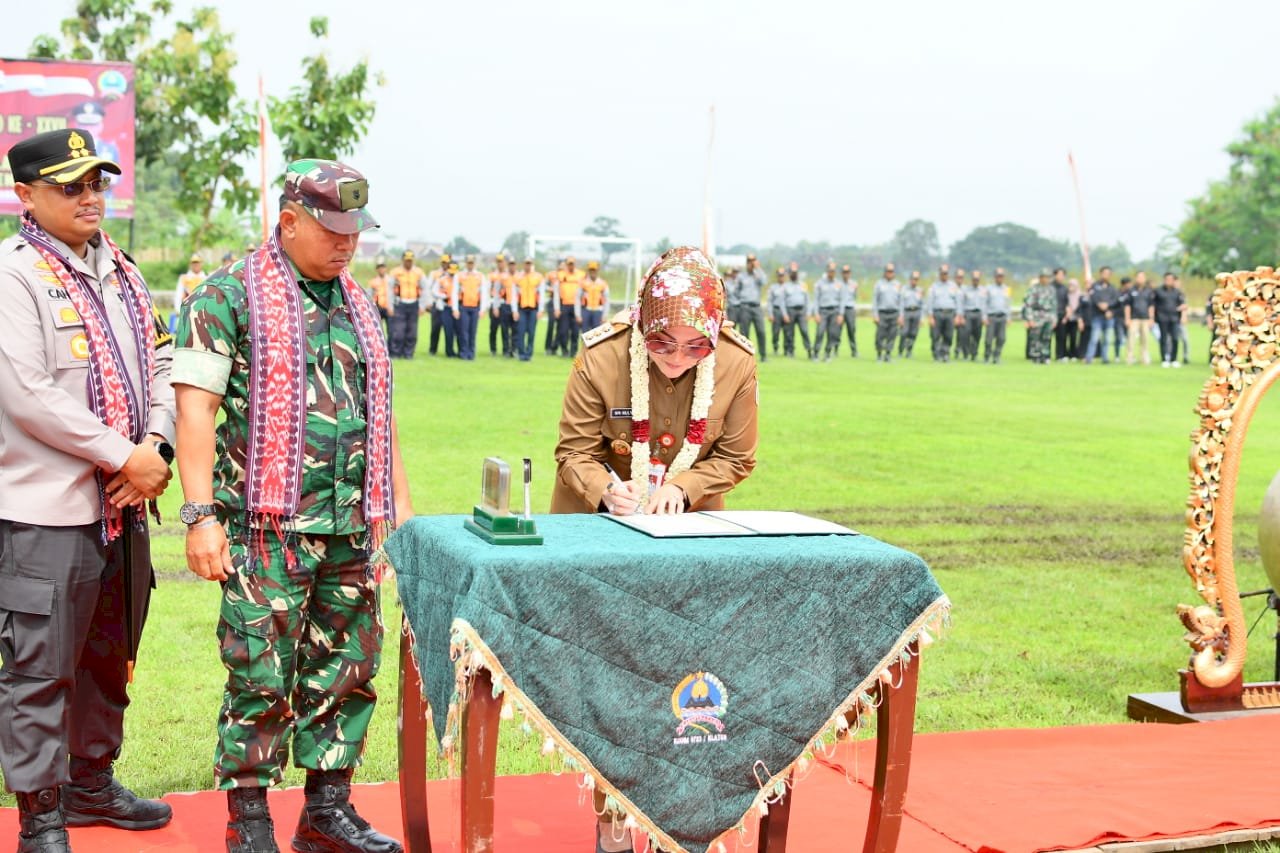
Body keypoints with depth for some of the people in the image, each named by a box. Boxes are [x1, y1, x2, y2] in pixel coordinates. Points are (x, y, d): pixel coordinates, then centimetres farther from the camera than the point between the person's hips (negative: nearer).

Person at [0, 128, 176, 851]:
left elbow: (160, 363, 15)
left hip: (125, 503, 8)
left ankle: (92, 782, 34)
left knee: (109, 656, 18)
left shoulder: (120, 271, 14)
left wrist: (156, 444, -4)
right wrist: (123, 457, -15)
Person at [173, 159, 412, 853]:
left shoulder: (357, 304, 17)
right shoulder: (231, 296, -3)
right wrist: (201, 515, -14)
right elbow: (195, 405, -8)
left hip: (351, 529, 6)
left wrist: (399, 501, 18)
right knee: (261, 676, -2)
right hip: (266, 527, -6)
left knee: (347, 668, 10)